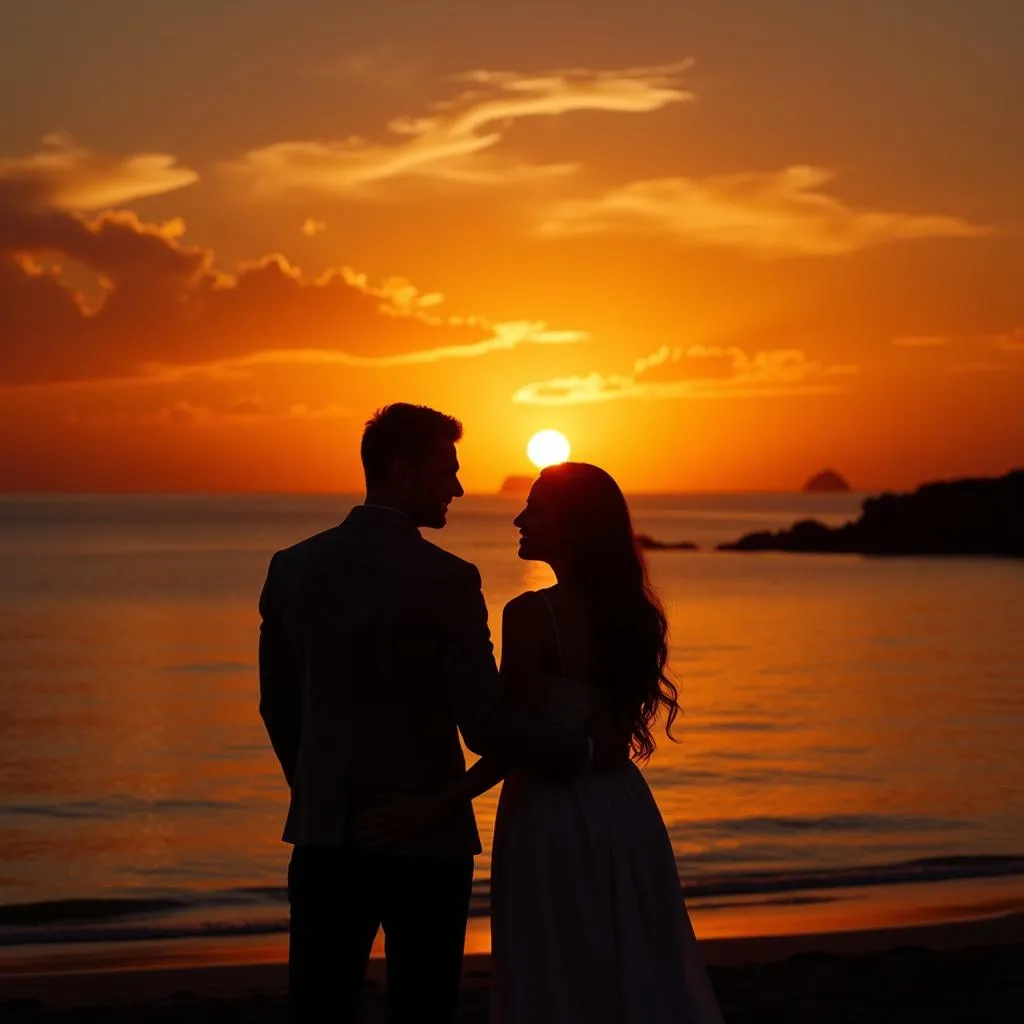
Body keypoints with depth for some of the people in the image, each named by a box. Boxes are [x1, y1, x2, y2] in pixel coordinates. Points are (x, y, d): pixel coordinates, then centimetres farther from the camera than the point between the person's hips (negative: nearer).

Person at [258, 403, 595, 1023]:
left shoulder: (293, 567, 1)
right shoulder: (446, 581, -14)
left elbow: (278, 707, 11)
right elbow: (487, 729, -18)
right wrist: (583, 749, -2)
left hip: (325, 834, 4)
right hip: (425, 837, -4)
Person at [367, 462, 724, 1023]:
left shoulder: (531, 614, -15)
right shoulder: (632, 612, 4)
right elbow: (620, 718, 8)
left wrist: (432, 807, -14)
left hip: (551, 816, -6)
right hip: (624, 812, 6)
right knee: (634, 972, 15)